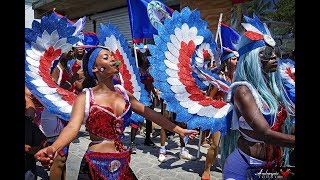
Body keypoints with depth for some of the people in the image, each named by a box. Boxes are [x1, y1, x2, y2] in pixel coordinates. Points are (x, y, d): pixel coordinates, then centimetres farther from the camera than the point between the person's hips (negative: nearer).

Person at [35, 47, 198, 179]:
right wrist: (53, 148, -42)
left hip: (122, 164, 4)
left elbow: (151, 114, 7)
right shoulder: (84, 98, -8)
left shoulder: (124, 94, 5)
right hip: (96, 165, -4)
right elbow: (73, 127, -22)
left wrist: (178, 130, 7)